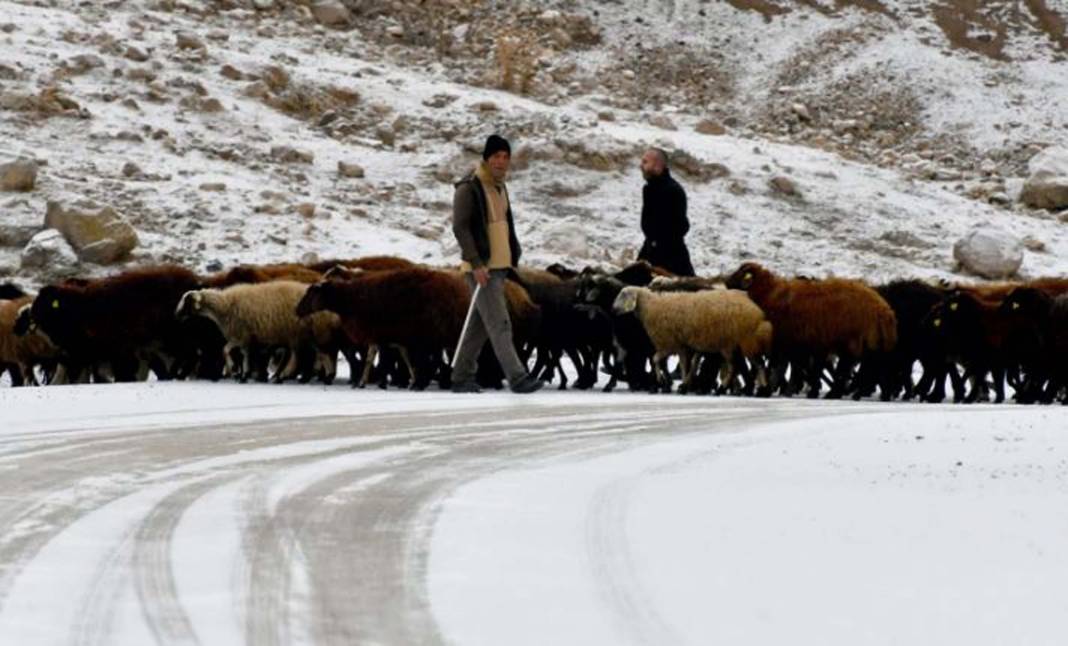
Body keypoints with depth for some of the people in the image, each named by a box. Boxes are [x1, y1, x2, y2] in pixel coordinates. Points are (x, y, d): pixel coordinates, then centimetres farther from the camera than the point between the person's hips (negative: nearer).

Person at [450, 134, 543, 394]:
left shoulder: (499, 187, 16)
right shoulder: (469, 188, -12)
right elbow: (460, 227, -17)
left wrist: (513, 256, 19)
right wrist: (476, 263, -23)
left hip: (499, 266, 9)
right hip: (481, 267, -9)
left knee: (480, 325, 12)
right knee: (500, 324, -14)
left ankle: (462, 377, 18)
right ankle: (517, 377, -19)